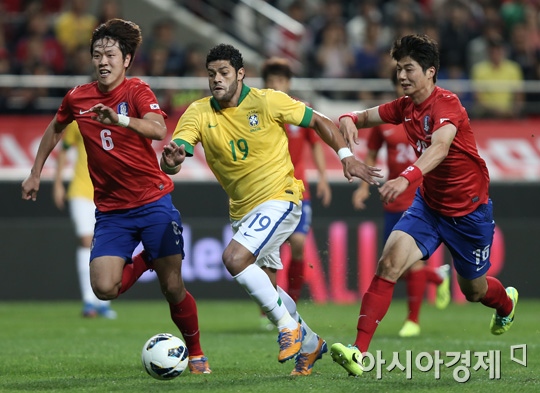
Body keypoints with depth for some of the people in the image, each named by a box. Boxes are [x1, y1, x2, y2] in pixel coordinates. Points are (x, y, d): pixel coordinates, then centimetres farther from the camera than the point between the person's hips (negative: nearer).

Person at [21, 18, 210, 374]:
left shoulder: (137, 91, -8)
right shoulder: (77, 99, 3)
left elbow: (159, 130, -28)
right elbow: (56, 128, 26)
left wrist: (119, 120, -44)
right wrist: (36, 173, 27)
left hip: (153, 202, -3)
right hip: (110, 209, 3)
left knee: (173, 288, -6)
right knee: (104, 288, -15)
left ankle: (196, 354, 18)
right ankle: (143, 262, 18)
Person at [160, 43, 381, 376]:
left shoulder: (267, 102, -12)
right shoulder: (199, 113, -5)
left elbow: (319, 121, 0)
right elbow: (170, 163, -17)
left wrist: (346, 157, -10)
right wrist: (172, 159, -41)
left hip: (279, 199, -6)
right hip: (242, 210, 6)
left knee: (234, 259, -26)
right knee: (266, 289, 13)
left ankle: (288, 325, -11)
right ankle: (310, 343, 35)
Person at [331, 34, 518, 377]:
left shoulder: (446, 104, -25)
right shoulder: (406, 106, -2)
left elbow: (439, 147, -43)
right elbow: (369, 116, 11)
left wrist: (407, 178, -61)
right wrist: (350, 119, -16)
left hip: (469, 210, -5)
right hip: (428, 204, 5)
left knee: (474, 290, 14)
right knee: (390, 261, -20)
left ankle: (506, 303, 53)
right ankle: (359, 351, -26)